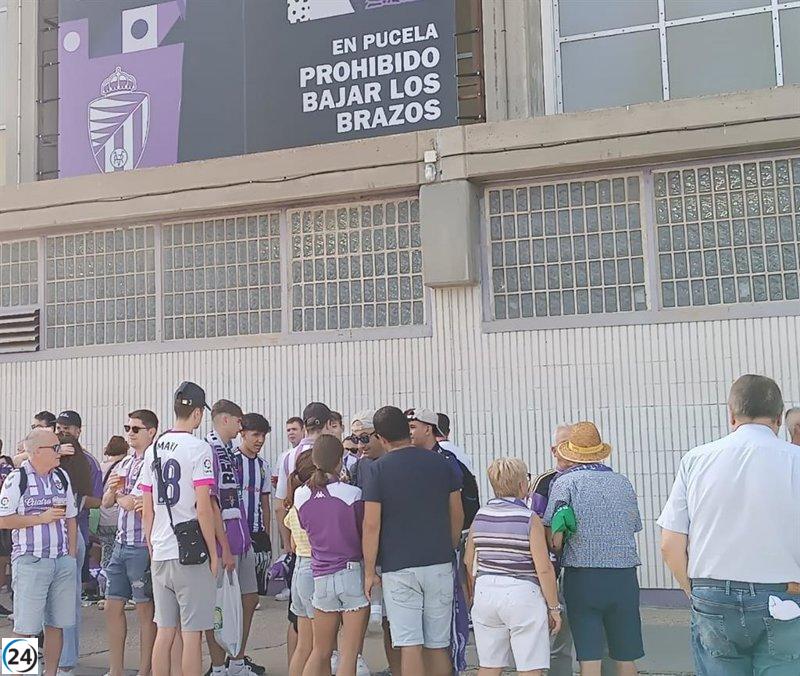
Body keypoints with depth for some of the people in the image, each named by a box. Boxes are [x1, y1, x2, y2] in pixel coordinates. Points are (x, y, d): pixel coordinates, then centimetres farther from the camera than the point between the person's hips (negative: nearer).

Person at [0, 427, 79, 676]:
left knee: (56, 624, 9)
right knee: (25, 627, -3)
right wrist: (42, 518, -13)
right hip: (30, 561, -5)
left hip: (63, 561, 5)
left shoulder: (62, 477, 12)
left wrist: (72, 554, 11)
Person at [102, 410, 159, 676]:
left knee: (145, 609, 3)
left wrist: (123, 498, -9)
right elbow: (106, 503, 19)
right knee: (113, 607, 12)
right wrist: (112, 489, -2)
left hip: (143, 545, -8)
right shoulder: (124, 464, 15)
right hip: (121, 543, 8)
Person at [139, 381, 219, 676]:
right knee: (191, 635, 0)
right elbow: (203, 508, -14)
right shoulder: (198, 448, -10)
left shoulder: (153, 450, 9)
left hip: (160, 554, 6)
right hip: (191, 553, -6)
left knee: (164, 632, 13)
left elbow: (147, 511, 12)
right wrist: (213, 553, -5)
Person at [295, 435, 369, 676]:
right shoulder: (352, 493, -12)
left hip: (322, 577, 4)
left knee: (320, 652, 18)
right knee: (349, 654, 2)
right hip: (354, 572, -4)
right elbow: (366, 533, -1)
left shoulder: (300, 495, 1)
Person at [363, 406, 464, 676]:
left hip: (398, 568, -3)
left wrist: (369, 571, -1)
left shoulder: (378, 469, -6)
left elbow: (371, 525, -9)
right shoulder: (442, 464, 4)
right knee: (438, 645, 11)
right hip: (439, 564, 3)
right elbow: (457, 516, 9)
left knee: (410, 645, 0)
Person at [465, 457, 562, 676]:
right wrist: (554, 608, -3)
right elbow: (544, 569, -12)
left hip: (485, 592, 5)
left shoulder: (480, 516, 4)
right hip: (522, 595, -5)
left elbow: (469, 562, 12)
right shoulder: (529, 519, -10)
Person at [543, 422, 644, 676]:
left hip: (583, 576, -4)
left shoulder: (565, 482, -4)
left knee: (589, 654, 2)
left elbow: (555, 537, -10)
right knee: (626, 655, 13)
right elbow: (634, 527, 14)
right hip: (624, 576, 4)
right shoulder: (623, 482, 10)